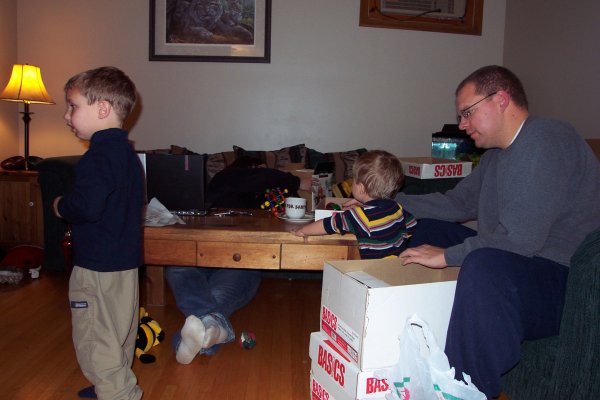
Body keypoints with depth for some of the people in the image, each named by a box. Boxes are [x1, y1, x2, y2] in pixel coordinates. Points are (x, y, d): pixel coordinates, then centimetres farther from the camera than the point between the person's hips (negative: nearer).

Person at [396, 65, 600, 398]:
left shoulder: (546, 141, -19)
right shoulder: (498, 152, 14)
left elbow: (519, 240, -27)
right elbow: (458, 202, 17)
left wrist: (447, 255, -18)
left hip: (562, 282, -10)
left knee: (484, 265, -40)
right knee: (425, 229, 14)